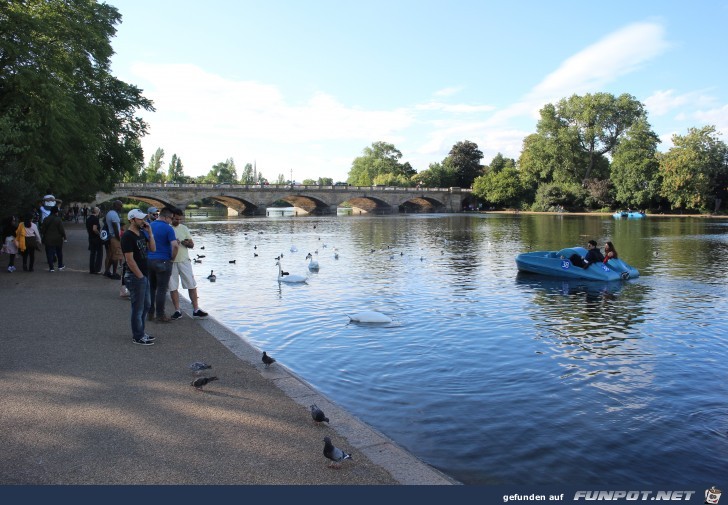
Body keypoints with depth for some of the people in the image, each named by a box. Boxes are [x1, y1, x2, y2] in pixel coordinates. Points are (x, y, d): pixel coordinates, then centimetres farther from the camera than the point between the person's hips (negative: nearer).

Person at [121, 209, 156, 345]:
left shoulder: (141, 233, 10)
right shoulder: (128, 236, -16)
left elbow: (153, 249, 8)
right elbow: (129, 260, -19)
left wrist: (149, 233, -1)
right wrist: (140, 276, -15)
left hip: (144, 275, 9)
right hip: (135, 276, -9)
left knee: (146, 305, 17)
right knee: (138, 307, 0)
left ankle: (140, 332, 29)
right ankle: (138, 337, 12)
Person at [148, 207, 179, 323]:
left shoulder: (149, 226, 9)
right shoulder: (168, 228, -12)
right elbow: (175, 245, -22)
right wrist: (172, 257, -6)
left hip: (149, 260, 7)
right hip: (163, 262, -7)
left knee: (151, 287, 15)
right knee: (161, 289, 0)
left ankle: (150, 313, 22)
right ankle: (160, 315, 4)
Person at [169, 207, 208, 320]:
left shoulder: (184, 228, 7)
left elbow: (192, 244, 9)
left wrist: (186, 243, -13)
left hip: (184, 261, 2)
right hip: (170, 262, -2)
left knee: (192, 285, 1)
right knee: (173, 287, 5)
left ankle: (196, 309, 8)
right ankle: (177, 311, 15)